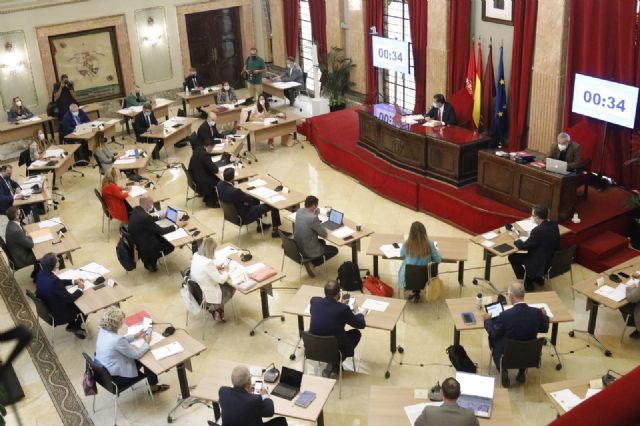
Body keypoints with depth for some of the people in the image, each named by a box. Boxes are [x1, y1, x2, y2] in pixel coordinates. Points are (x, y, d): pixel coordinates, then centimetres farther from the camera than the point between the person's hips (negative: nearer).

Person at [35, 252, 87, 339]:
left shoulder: (41, 274, -12)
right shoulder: (53, 281, -37)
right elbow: (70, 298, -26)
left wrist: (73, 281, 7)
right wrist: (80, 289, -10)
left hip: (46, 308, 8)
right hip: (57, 314, -8)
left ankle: (72, 325, 34)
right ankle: (76, 328, 32)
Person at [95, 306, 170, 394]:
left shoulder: (103, 331, -9)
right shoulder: (117, 340, -35)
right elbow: (136, 354, -21)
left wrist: (136, 336, 11)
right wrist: (146, 342, -5)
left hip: (104, 370, 8)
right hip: (117, 377, -8)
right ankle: (152, 387, 33)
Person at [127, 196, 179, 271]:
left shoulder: (136, 209, -7)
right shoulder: (145, 217, -33)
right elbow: (161, 231, -22)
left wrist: (159, 217, 20)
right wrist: (176, 226, -12)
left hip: (136, 240, 9)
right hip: (144, 246, -9)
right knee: (170, 246, 4)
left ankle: (149, 259, 24)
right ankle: (150, 261, 17)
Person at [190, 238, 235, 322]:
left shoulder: (196, 255, -10)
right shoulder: (208, 263, -34)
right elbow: (221, 280, -24)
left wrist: (215, 266, 5)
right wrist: (226, 272, -5)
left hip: (197, 290, 8)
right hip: (205, 295, -7)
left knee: (224, 285, 25)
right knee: (231, 288, 17)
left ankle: (215, 308, 30)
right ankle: (214, 307, 28)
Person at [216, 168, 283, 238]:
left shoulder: (219, 184, -14)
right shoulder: (235, 192, -38)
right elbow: (250, 199, -20)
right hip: (243, 217, -8)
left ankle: (260, 225, 42)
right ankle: (275, 230, 20)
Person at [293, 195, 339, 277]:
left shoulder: (299, 211, -5)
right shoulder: (313, 218, -29)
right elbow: (324, 234, -16)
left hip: (297, 247, 8)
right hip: (308, 250, -8)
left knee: (322, 242, 33)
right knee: (334, 250, 12)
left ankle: (309, 261, 22)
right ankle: (314, 262, 9)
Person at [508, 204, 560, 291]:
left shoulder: (538, 230, -29)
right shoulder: (554, 224, -5)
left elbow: (524, 246, -18)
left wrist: (517, 239, 0)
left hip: (542, 264, -8)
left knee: (512, 257, 7)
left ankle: (527, 283, 16)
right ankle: (537, 277, 34)